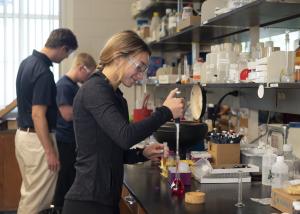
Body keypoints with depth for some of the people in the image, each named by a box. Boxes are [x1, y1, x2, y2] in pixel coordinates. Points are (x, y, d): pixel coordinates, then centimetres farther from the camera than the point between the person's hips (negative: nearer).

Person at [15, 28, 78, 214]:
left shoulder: (28, 62, 7)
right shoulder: (44, 72, -22)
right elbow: (38, 115, -25)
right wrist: (50, 152, -21)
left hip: (23, 134, 10)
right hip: (37, 139, -10)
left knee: (29, 192, 19)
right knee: (37, 198, 2)